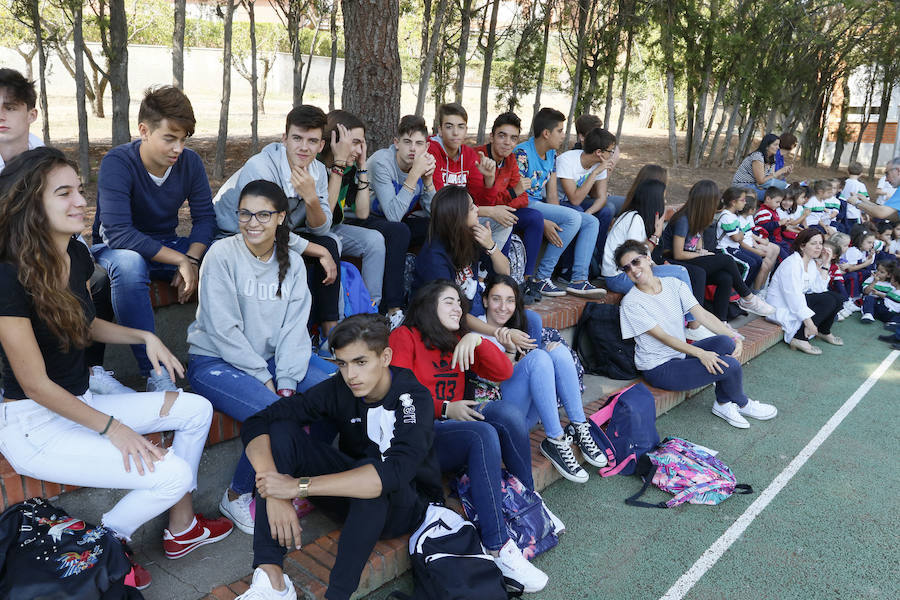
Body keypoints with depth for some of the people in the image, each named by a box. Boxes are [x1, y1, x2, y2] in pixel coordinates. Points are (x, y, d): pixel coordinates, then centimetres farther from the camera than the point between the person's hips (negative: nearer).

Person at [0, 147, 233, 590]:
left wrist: (144, 337, 3)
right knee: (172, 474, -20)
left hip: (81, 402, 9)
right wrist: (111, 428, -17)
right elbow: (35, 383, -21)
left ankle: (181, 529, 18)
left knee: (196, 409, 7)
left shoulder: (77, 255, 2)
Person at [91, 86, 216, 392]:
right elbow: (119, 233, -31)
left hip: (167, 246, 5)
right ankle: (155, 373, -37)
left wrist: (192, 259, -24)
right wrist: (179, 259, -34)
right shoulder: (117, 163, -22)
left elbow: (204, 217, -5)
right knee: (129, 264, -42)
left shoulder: (190, 162, -7)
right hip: (117, 248, -4)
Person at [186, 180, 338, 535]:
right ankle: (237, 497, -3)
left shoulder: (292, 263, 6)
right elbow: (223, 329, -14)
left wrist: (287, 382, -13)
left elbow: (294, 328, 0)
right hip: (214, 361, -5)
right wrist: (264, 379, -16)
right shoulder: (222, 255, -9)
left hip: (269, 357, 6)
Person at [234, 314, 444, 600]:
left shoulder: (414, 398, -25)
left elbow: (394, 472, -42)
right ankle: (270, 575, -25)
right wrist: (275, 494, -34)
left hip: (408, 504, -4)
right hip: (352, 495, 5)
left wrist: (299, 486, -41)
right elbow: (256, 424, -17)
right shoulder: (338, 389, -12)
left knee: (375, 477, -39)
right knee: (281, 431, -16)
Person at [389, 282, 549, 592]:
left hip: (454, 424, 6)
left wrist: (476, 339, -8)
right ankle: (498, 548, -32)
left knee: (510, 417, -23)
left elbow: (503, 372, 7)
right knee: (483, 434, -33)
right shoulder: (404, 337, 1)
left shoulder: (459, 341, 18)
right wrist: (444, 409, -16)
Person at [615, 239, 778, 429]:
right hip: (659, 369, -6)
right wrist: (701, 353, -28)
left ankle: (723, 403, -4)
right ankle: (742, 403, 13)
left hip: (681, 353, 6)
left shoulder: (674, 284, 3)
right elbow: (663, 337, -19)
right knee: (730, 365, -19)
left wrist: (735, 338, -15)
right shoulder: (631, 303, -15)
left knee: (725, 341, -22)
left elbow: (702, 314, -3)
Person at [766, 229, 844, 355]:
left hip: (799, 301, 9)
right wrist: (809, 322, -29)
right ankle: (799, 338, -17)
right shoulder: (791, 264, -21)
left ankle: (824, 332, 22)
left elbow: (819, 290, -3)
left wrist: (825, 264, -6)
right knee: (828, 300, -18)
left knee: (836, 298, 0)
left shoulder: (812, 262, 8)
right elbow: (794, 297, -26)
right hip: (781, 310, -9)